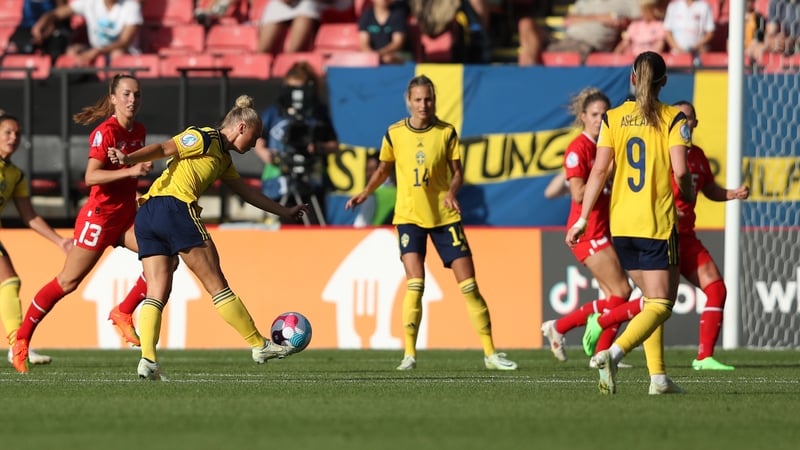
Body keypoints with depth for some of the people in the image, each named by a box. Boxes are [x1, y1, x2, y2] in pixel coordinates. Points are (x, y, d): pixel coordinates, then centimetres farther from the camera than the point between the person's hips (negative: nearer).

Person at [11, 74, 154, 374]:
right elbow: (90, 176, -28)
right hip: (100, 214, -7)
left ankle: (123, 313, 0)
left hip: (127, 214, 7)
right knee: (68, 281, -3)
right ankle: (22, 339, 10)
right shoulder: (106, 132, -16)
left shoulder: (138, 131, 7)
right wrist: (130, 171, -35)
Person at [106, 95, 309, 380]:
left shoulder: (223, 158, 28)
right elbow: (163, 149, -11)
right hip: (175, 208, -10)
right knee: (217, 285, 0)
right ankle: (260, 346, 8)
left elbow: (247, 193, 38)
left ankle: (148, 360, -16)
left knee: (157, 294, -1)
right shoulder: (205, 138, 0)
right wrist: (128, 159, -26)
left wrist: (285, 212, 44)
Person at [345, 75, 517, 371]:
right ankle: (409, 354, -8)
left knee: (468, 284, -1)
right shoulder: (394, 134, 1)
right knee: (415, 283, -16)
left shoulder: (446, 132, -2)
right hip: (409, 216, 0)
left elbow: (457, 172, 2)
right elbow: (384, 169, 15)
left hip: (444, 215, 0)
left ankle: (490, 353, 5)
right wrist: (366, 193, 0)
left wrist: (451, 192, -18)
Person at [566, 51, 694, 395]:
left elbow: (600, 170, -1)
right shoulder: (673, 118, -5)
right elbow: (680, 171, -14)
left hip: (621, 223, 5)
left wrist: (583, 218, 2)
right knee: (660, 305, -3)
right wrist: (688, 196, 7)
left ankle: (658, 376, 13)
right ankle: (614, 353, -27)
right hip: (657, 223, -5)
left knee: (652, 299, 19)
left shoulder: (613, 118, 4)